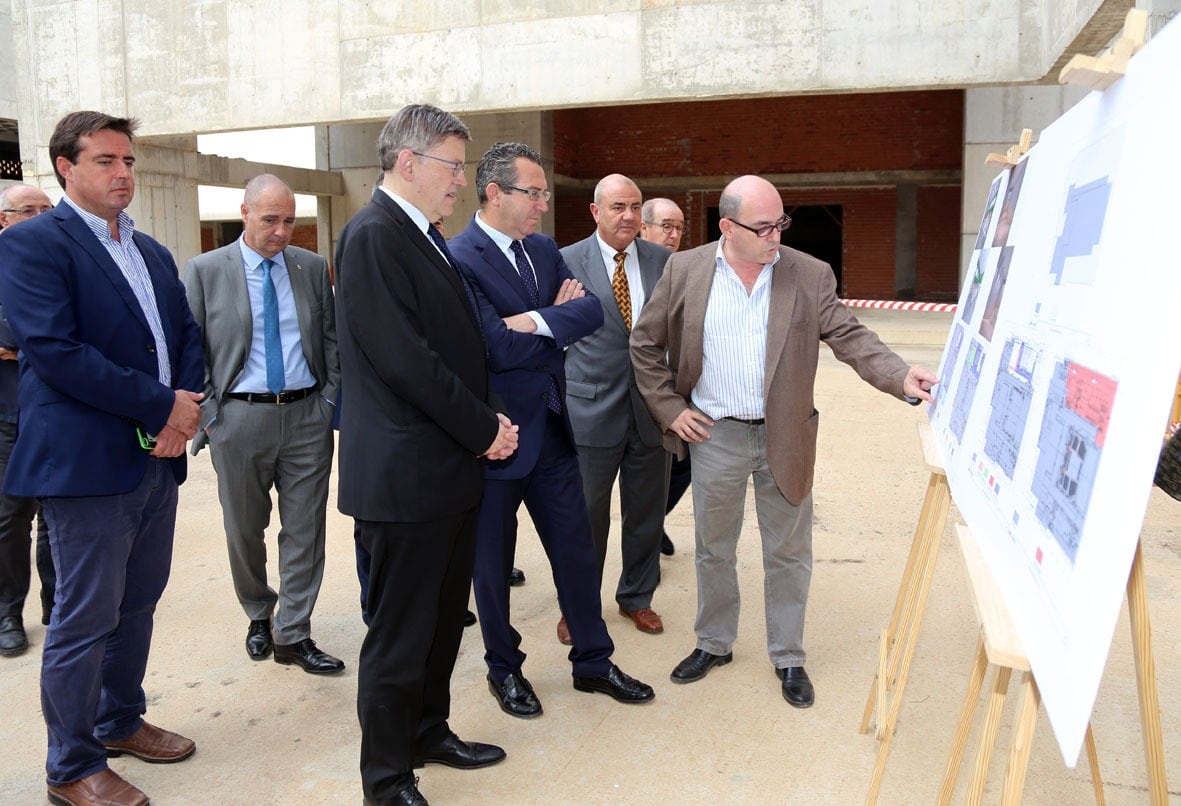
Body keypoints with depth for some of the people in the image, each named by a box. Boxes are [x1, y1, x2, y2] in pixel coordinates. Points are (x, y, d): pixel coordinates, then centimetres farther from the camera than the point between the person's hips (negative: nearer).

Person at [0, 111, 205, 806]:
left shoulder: (154, 253, 15)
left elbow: (188, 336, 12)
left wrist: (188, 406, -7)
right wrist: (162, 406, -17)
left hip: (159, 457, 7)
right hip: (87, 462, -7)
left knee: (137, 605, 18)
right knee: (85, 620, 3)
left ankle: (120, 721, 37)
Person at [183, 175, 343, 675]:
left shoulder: (313, 267, 6)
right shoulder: (204, 271, 0)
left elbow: (332, 339, 10)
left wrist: (329, 401, 1)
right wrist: (209, 415, -5)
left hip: (307, 414, 2)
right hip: (240, 417, -1)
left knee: (305, 529, 3)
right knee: (244, 529, 12)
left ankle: (293, 635, 15)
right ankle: (258, 616, 35)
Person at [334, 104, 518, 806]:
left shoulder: (426, 238, 14)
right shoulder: (374, 235, -15)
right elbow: (403, 358, -22)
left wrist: (486, 423, 5)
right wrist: (483, 428, -13)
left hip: (454, 465, 10)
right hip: (407, 475, -9)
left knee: (444, 617, 21)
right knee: (401, 633, 4)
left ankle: (429, 733, 39)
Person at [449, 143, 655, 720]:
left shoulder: (544, 249, 8)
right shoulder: (458, 259, -15)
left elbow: (591, 311, -3)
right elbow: (496, 346, -24)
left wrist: (536, 320, -20)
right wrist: (559, 321, -10)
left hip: (552, 429, 7)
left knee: (577, 551, 14)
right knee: (493, 563, 12)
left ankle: (593, 661, 31)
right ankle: (504, 670, 32)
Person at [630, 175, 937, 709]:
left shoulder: (810, 275, -4)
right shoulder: (685, 271, -4)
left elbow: (849, 337, -8)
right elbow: (645, 344, 3)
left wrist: (902, 378, -24)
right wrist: (669, 408, -3)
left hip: (785, 438, 0)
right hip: (714, 435, 0)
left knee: (788, 553, 10)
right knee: (713, 549, 15)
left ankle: (788, 657, 28)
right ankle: (713, 644, 36)